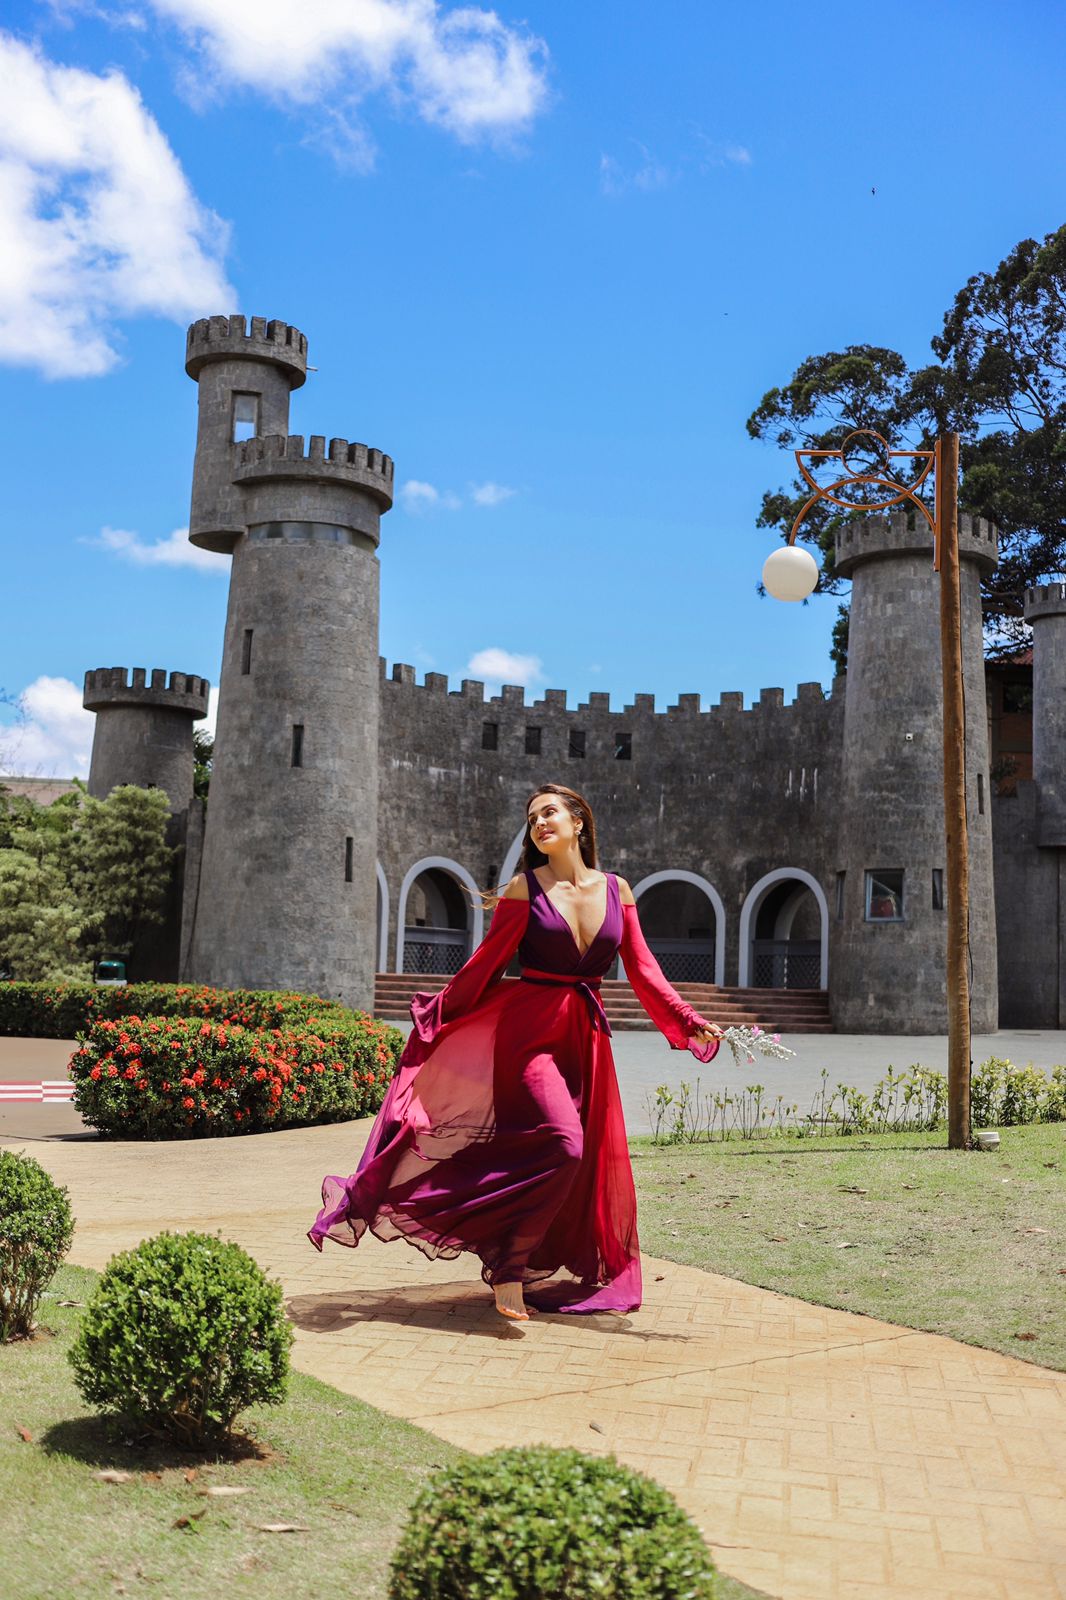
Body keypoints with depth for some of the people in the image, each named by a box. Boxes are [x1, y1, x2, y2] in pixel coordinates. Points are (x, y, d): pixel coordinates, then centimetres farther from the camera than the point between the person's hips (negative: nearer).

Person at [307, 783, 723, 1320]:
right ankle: (510, 1266, -7)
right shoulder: (524, 888, -2)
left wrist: (691, 1023, 0)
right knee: (562, 1146, -21)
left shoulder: (616, 889, 8)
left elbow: (643, 971, 8)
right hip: (530, 1030, -5)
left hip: (586, 1039, 5)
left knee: (592, 1162, 7)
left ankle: (552, 1275, 23)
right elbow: (486, 963, 3)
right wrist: (438, 1016, 5)